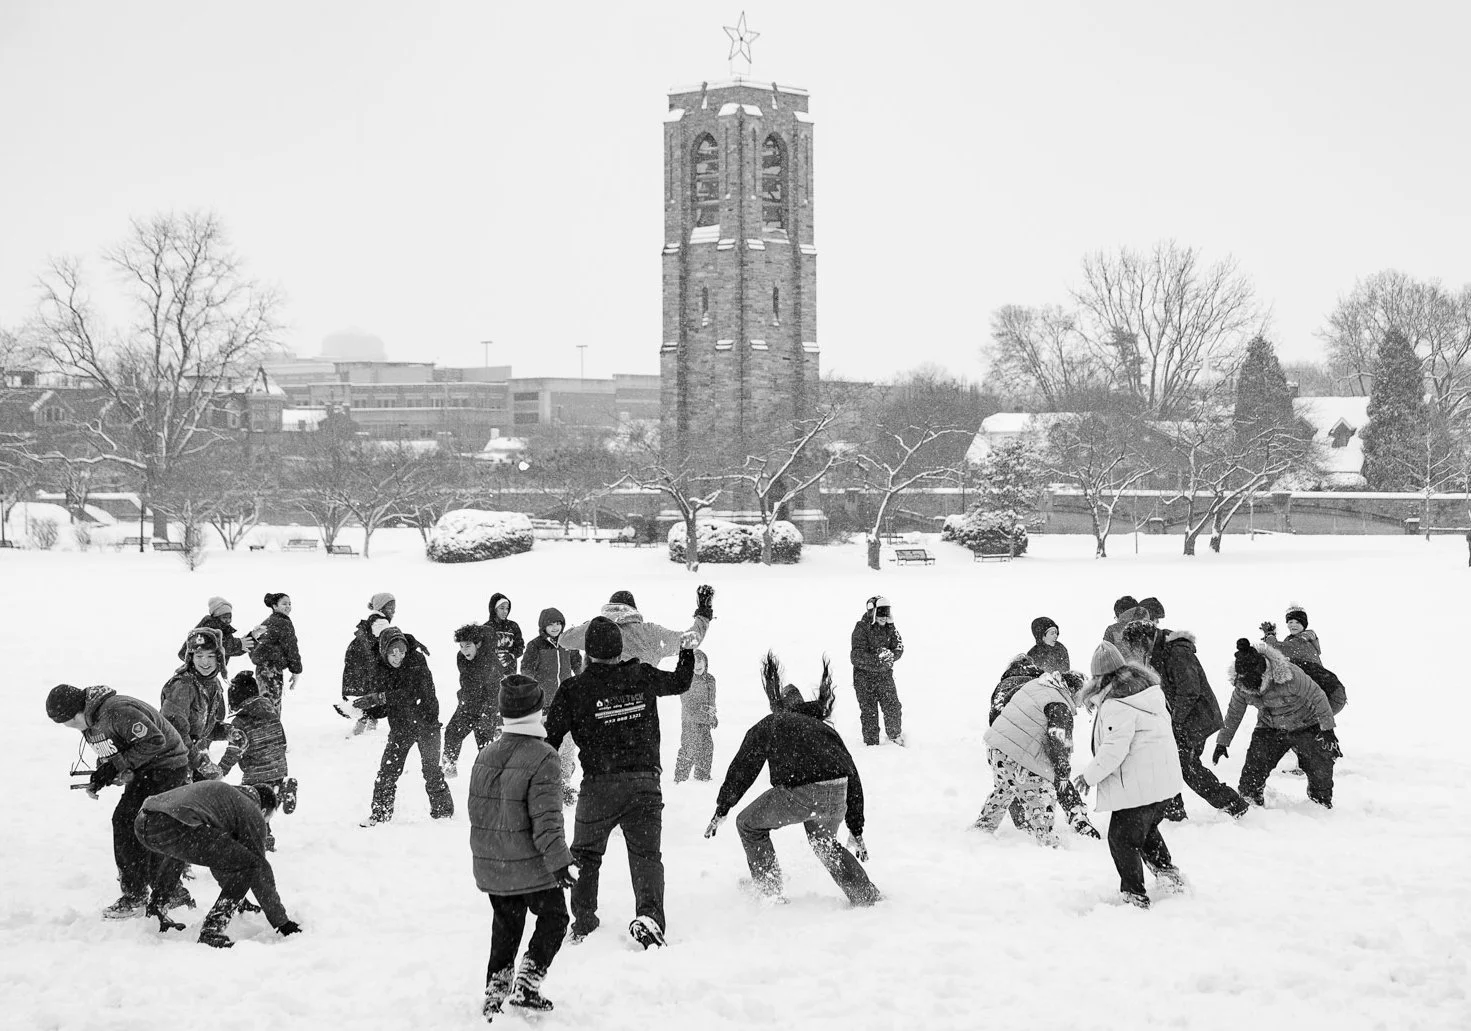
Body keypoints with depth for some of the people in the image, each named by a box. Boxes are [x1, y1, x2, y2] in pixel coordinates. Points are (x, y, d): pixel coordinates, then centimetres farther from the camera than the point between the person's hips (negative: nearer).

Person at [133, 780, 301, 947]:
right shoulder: (253, 813, 14)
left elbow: (217, 856, 50)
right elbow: (261, 874, 15)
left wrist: (237, 899, 59)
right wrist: (281, 922, 25)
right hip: (175, 828, -9)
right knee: (249, 864, 1)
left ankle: (155, 912, 35)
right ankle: (211, 932, -3)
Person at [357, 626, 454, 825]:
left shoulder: (417, 662, -17)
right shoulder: (381, 670, -1)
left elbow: (413, 693, -30)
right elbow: (384, 705, 6)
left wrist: (378, 698, -34)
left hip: (426, 722, -4)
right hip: (400, 726, 4)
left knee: (431, 770, -3)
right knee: (388, 770, 1)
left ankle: (442, 811, 11)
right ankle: (380, 813, 12)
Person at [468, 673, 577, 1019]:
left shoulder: (485, 755, 3)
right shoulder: (543, 758, -18)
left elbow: (476, 809, 12)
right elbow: (546, 818, -22)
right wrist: (559, 861, -16)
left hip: (491, 868, 6)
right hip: (530, 867, -6)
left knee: (505, 928, 19)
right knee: (553, 919, 13)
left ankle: (495, 995, 19)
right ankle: (525, 987, 3)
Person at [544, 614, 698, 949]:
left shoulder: (574, 689, -6)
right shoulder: (644, 676, 1)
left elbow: (550, 738, -2)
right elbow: (680, 682, 22)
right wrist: (688, 650, 37)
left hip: (598, 785, -1)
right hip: (644, 781, 2)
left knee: (585, 854, 18)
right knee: (646, 854, 5)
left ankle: (583, 921, 20)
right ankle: (649, 915, -16)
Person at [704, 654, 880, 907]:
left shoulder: (768, 726, 23)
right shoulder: (825, 729, 33)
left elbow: (742, 769, 15)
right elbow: (853, 778, 31)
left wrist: (721, 810, 22)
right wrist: (856, 830, 36)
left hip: (798, 794, -5)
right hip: (836, 794, 5)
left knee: (749, 824, 21)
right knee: (824, 841, 33)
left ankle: (768, 891, 19)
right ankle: (867, 896, 24)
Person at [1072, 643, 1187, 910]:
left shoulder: (1114, 705, -20)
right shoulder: (1149, 688, 8)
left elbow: (1114, 749, -24)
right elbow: (1165, 720, 17)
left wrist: (1090, 775, -13)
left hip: (1138, 784, -9)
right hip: (1165, 776, 9)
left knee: (1123, 838, 4)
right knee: (1147, 828, 30)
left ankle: (1135, 895, 7)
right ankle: (1168, 872, 32)